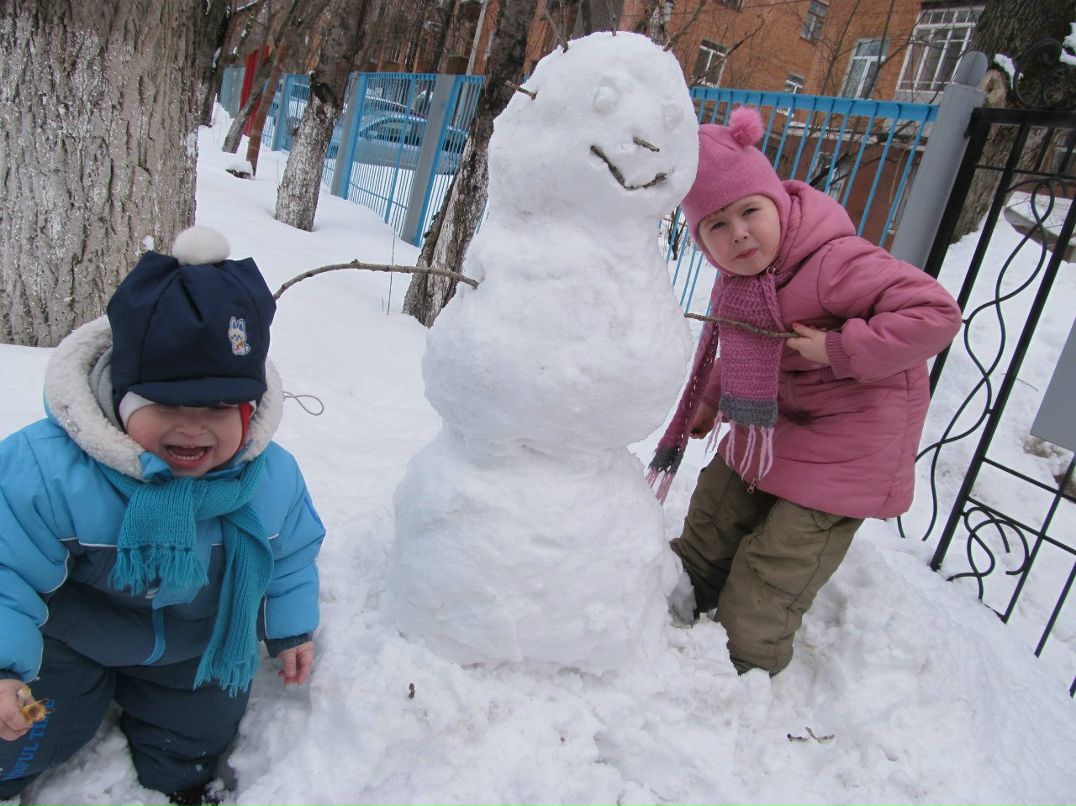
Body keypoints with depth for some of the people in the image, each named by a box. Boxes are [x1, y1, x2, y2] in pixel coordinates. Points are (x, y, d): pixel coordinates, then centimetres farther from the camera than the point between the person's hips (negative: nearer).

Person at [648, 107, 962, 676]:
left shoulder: (836, 262, -30)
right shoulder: (738, 279, -3)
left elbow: (936, 313, -33)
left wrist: (840, 348, -33)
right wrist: (712, 400, 12)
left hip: (848, 440, -8)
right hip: (770, 422, 8)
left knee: (777, 560, -3)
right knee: (715, 509, 19)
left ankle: (745, 662, 18)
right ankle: (685, 599, 42)